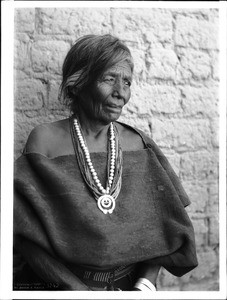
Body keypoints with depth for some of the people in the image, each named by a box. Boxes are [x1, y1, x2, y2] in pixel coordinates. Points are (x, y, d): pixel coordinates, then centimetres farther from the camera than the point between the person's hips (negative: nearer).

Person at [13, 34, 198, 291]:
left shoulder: (140, 145, 2)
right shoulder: (45, 140, -5)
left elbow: (158, 225, 5)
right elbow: (26, 233, -8)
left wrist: (145, 284, -8)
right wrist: (76, 288, -14)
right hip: (58, 285, -2)